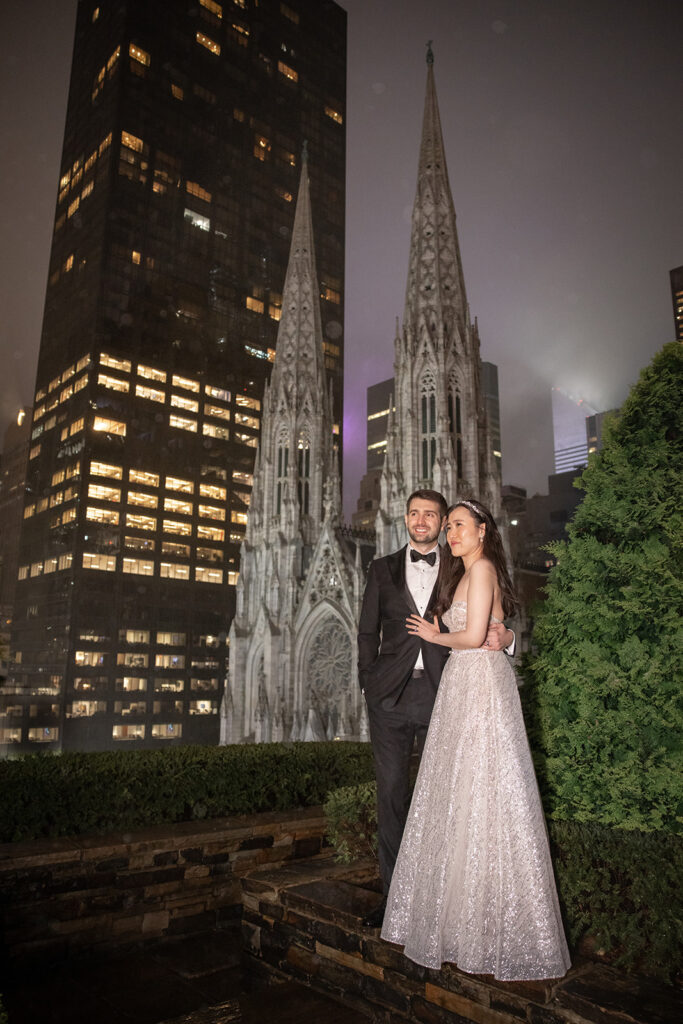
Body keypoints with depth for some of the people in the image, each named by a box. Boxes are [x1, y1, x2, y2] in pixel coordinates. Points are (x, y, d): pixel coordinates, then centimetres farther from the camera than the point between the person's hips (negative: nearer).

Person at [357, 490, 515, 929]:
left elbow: (484, 624, 9)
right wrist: (370, 681, 2)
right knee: (392, 791, 5)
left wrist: (503, 635, -13)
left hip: (439, 694, -1)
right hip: (391, 694, 1)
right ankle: (395, 892, 17)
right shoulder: (383, 569, 12)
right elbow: (368, 631, 12)